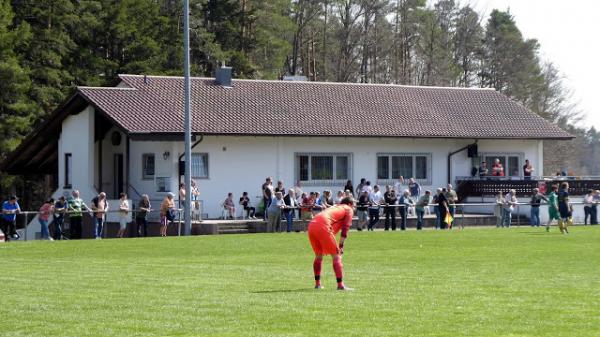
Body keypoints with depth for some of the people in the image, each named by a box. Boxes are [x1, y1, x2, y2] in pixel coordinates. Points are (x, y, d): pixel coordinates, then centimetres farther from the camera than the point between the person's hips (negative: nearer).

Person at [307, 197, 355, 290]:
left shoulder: (334, 207, 37)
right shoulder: (349, 210, 17)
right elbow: (345, 228, 4)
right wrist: (341, 245, 2)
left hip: (311, 224, 7)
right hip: (323, 226, -7)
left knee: (318, 255, 22)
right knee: (336, 256, 0)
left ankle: (317, 284, 26)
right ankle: (340, 285, -4)